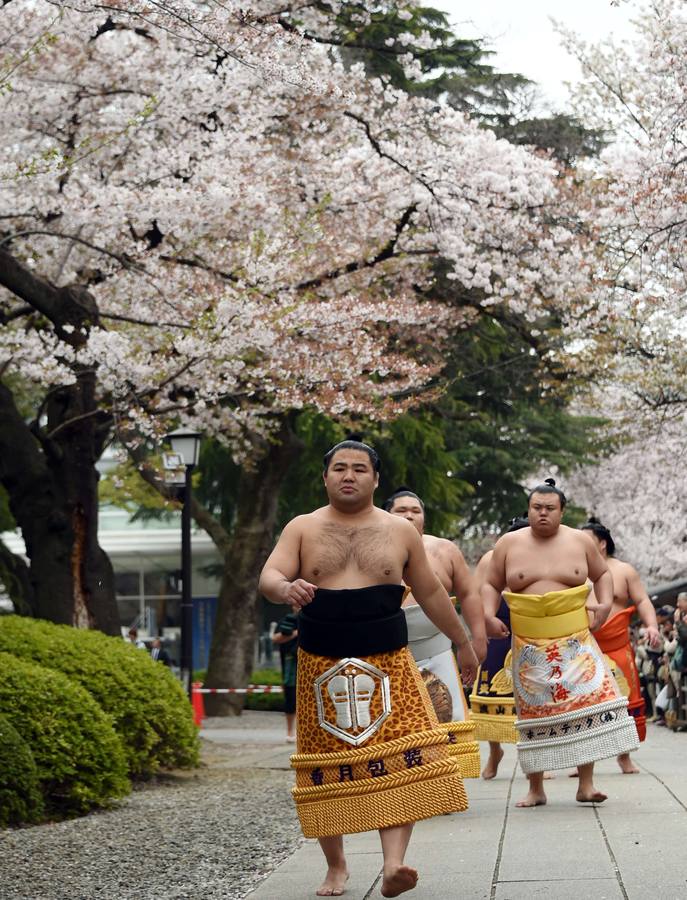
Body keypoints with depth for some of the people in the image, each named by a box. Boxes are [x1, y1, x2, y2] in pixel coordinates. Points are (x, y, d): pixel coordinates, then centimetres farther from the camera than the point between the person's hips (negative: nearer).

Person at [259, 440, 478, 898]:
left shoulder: (400, 532, 10)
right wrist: (285, 589, -31)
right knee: (328, 768, 4)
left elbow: (430, 591, 19)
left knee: (399, 761, -16)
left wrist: (463, 642, 23)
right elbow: (269, 576, -7)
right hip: (321, 668, 0)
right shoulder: (303, 528, 6)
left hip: (387, 664, 0)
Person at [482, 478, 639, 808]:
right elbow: (491, 585, 11)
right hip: (529, 646, 0)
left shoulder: (580, 541, 5)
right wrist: (488, 614, -6)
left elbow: (602, 574, 18)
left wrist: (605, 602, 0)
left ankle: (586, 784, -8)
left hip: (575, 641, 0)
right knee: (533, 711, 3)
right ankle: (535, 789, 12)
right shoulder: (509, 544, 3)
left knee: (591, 701, -13)